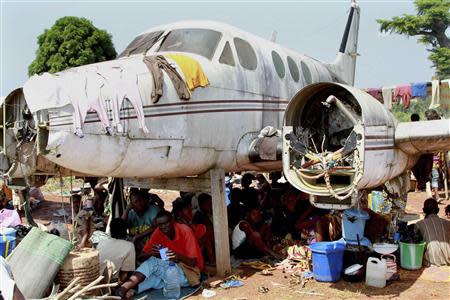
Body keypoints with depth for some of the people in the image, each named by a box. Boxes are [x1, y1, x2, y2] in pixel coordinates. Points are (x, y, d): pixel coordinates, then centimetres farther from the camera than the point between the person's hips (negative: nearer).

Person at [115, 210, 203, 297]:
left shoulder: (185, 231, -18)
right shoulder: (158, 232, -5)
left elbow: (193, 262, -19)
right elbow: (142, 256, -5)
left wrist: (179, 257, -39)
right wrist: (151, 253, -27)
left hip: (188, 270, -5)